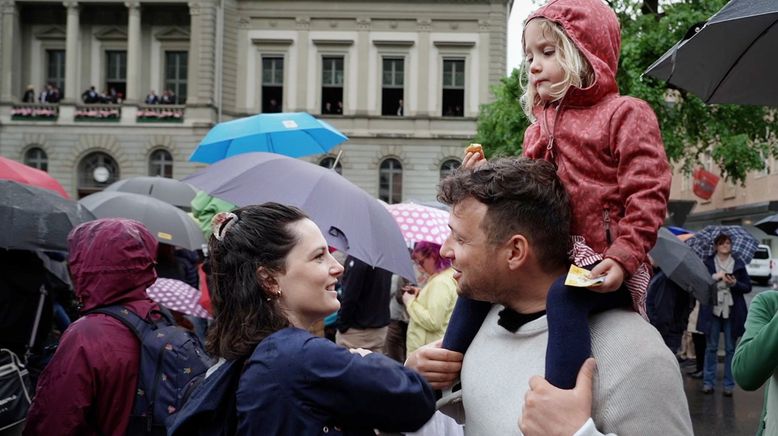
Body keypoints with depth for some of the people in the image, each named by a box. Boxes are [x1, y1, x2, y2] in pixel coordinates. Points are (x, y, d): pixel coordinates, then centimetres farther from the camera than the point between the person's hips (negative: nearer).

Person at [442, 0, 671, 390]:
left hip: (603, 268, -8)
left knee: (563, 297, -35)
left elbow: (647, 194, -13)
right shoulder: (540, 126, 18)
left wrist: (621, 259, -23)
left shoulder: (624, 114, -4)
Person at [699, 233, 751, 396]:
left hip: (732, 311, 0)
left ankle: (729, 384, 11)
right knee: (711, 347, 5)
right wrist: (715, 277, -16)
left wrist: (735, 283, -13)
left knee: (730, 348, 4)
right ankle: (708, 382, 12)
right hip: (713, 310, 0)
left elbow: (748, 287, 5)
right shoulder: (708, 263, 4)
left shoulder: (738, 264, 5)